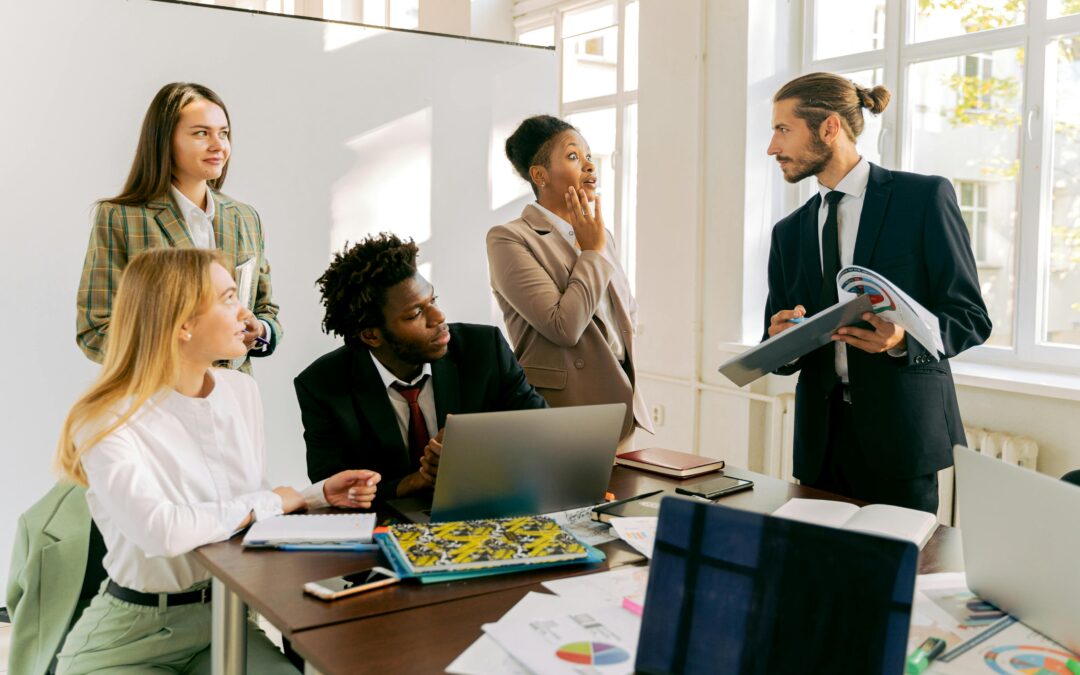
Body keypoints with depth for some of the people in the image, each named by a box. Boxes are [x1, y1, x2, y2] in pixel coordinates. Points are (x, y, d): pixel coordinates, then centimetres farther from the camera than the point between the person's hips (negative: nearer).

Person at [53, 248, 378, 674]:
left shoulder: (241, 390, 1)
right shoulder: (108, 422, -18)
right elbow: (162, 531, -34)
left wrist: (318, 495, -8)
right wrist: (268, 503, -20)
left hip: (225, 617, 5)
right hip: (131, 639, -5)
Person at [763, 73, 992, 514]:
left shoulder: (924, 197, -1)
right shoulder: (788, 232, 12)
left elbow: (971, 317, -3)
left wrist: (902, 340, -22)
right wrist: (782, 339, -10)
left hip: (899, 433, -4)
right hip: (820, 441, 4)